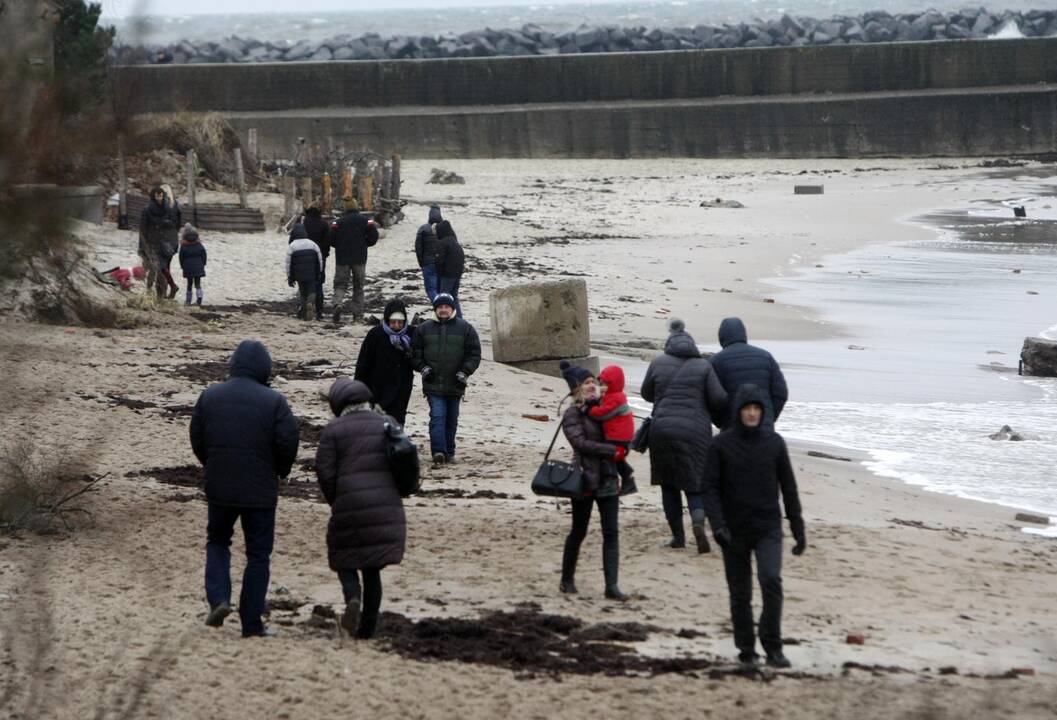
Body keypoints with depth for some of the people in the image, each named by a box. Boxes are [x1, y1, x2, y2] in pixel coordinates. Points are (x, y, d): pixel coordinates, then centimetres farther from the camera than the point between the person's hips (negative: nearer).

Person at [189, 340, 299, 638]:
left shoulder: (210, 396, 1)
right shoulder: (273, 402, -10)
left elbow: (197, 439, 5)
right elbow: (287, 443, -12)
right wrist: (280, 471, 9)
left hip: (219, 487, 3)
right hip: (260, 490, -2)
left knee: (217, 541, 23)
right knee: (258, 554, 7)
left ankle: (219, 598, 1)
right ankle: (251, 623, 7)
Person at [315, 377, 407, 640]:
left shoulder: (333, 430, -1)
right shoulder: (387, 424, 9)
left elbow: (324, 471, -6)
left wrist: (335, 502, 9)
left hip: (349, 505, -3)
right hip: (387, 507, 3)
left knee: (345, 560, 13)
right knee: (373, 568, 12)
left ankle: (353, 596, -17)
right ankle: (368, 626, 11)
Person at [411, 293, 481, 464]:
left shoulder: (465, 328, 3)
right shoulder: (424, 329, 6)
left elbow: (474, 354, 4)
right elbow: (415, 353, 12)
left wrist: (464, 372, -7)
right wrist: (423, 368, -4)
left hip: (455, 385, 1)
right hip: (433, 384, -1)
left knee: (452, 420, 10)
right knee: (437, 416, -14)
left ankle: (449, 452, 19)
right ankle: (438, 451, -21)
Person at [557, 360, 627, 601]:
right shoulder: (573, 414, -6)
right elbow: (581, 443, -17)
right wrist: (613, 451, -18)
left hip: (608, 479, 5)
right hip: (585, 479, -5)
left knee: (611, 532, -3)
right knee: (579, 531, 4)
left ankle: (611, 585, -5)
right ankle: (567, 579, 21)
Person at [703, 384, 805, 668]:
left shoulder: (774, 443, 1)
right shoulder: (721, 444, -3)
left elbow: (788, 488, 6)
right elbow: (711, 488, -5)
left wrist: (798, 529, 6)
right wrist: (717, 524, -19)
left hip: (768, 528, 0)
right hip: (734, 531, 0)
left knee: (771, 581, -19)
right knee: (740, 593, 6)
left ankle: (772, 646, -12)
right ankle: (746, 649, 19)